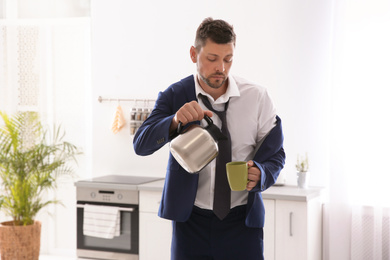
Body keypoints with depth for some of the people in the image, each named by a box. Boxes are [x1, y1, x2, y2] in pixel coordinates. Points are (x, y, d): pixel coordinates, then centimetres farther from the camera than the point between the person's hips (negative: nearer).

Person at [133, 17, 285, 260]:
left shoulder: (257, 97, -3)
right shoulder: (174, 96, -3)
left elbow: (275, 154, 4)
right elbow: (141, 145, -13)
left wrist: (260, 174, -18)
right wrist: (175, 121, -31)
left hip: (242, 221, 0)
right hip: (191, 219, 0)